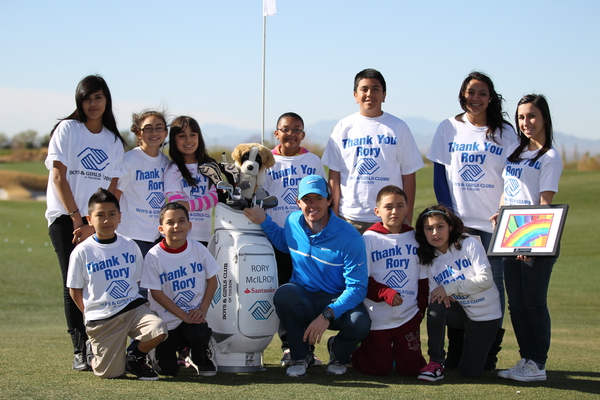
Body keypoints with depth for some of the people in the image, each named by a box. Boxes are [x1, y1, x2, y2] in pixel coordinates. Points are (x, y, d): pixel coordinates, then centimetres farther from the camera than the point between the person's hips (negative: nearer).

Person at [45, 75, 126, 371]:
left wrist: (93, 225, -8)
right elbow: (59, 177, -5)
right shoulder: (67, 129, 0)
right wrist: (77, 219, -10)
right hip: (65, 216, -3)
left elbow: (112, 189, 4)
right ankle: (80, 351, -6)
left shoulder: (114, 141, 10)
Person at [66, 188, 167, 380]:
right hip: (101, 318, -2)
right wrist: (92, 314, 0)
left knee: (158, 331, -27)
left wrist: (130, 306, 6)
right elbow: (75, 291, 3)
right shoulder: (81, 252, -5)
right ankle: (94, 350, 28)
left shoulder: (130, 246, 4)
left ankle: (135, 356, 5)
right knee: (110, 372, -7)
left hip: (133, 307, 3)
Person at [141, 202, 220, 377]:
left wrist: (203, 310, -10)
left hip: (194, 314, 1)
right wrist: (183, 316, -16)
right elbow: (156, 293, -10)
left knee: (199, 334, -32)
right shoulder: (154, 256, -12)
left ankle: (200, 358, 6)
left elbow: (212, 280, 3)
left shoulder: (198, 249, -4)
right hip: (166, 319, -1)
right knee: (167, 369, -8)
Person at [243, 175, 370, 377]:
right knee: (283, 294, -32)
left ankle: (338, 353, 6)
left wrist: (327, 315, -30)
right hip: (303, 299, 3)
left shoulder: (349, 238, -17)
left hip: (337, 303, -3)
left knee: (360, 324, -35)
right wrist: (264, 221, 7)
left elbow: (357, 288, -18)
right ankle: (300, 356, -8)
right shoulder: (293, 222, -2)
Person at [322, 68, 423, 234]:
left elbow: (408, 175, 5)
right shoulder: (343, 128, 8)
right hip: (350, 218, 0)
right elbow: (334, 175, 6)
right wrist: (334, 215, -1)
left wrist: (408, 217, 0)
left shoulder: (398, 127, 7)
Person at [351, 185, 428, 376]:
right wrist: (385, 293, -22)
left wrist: (421, 307, 2)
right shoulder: (369, 238, -4)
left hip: (408, 317, 3)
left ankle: (394, 352, 30)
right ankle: (356, 353, 29)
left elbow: (424, 278, 11)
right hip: (377, 318, -3)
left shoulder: (416, 238, 7)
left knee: (411, 368, -1)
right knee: (378, 369, -2)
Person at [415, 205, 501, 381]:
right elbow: (435, 294, -1)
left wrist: (450, 288, -22)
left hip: (485, 314, -3)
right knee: (435, 307, -32)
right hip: (460, 311, 3)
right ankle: (436, 363, -16)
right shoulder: (431, 261, 3)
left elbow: (486, 279, -18)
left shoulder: (469, 244, -10)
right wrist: (440, 297, -25)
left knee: (470, 372, -9)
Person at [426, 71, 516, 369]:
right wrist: (448, 215, -4)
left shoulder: (505, 132, 5)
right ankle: (455, 350, 11)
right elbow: (439, 175, 5)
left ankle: (488, 352, 6)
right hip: (457, 220, 1)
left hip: (493, 222, -1)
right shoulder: (448, 129, 7)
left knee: (492, 284, -1)